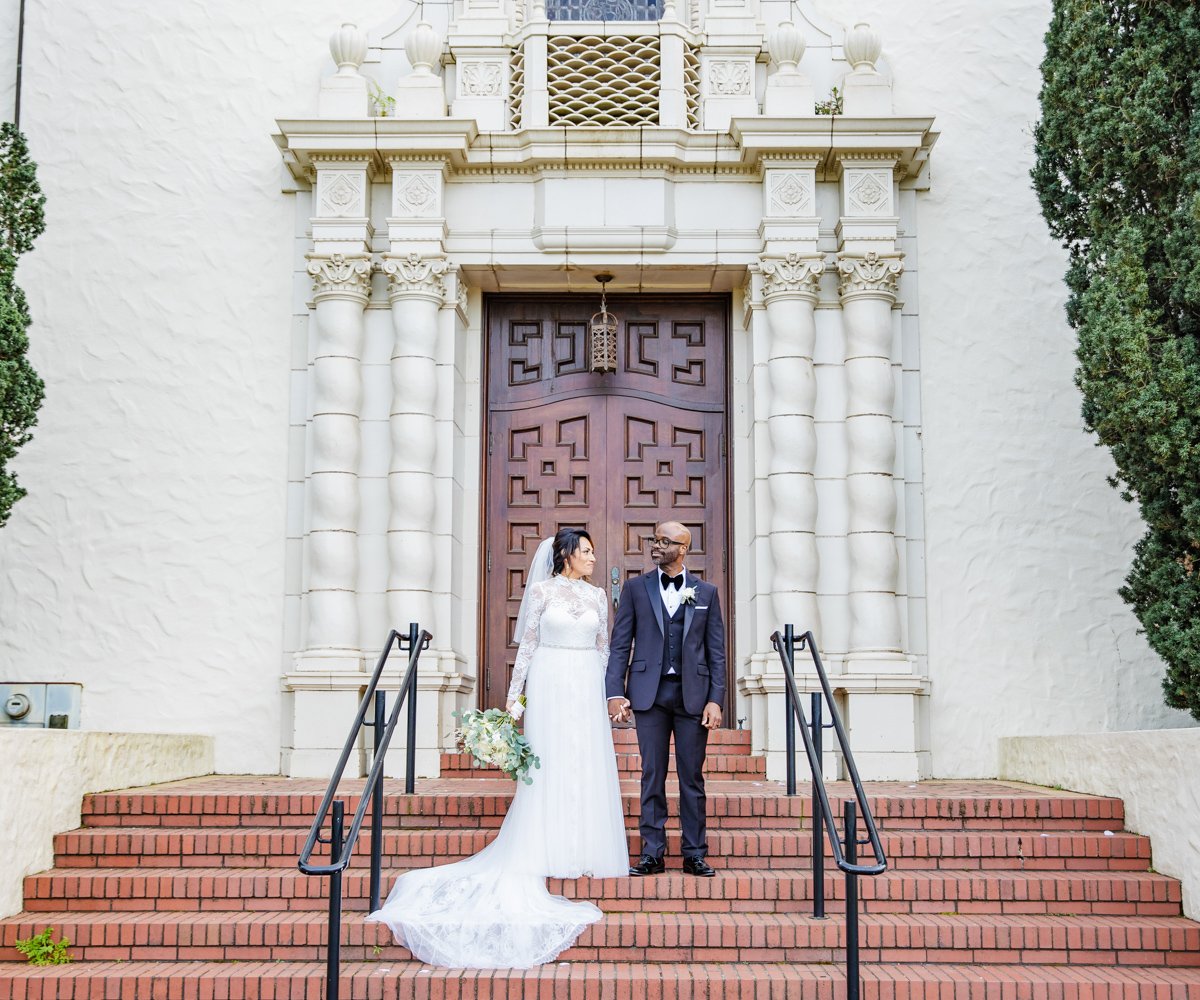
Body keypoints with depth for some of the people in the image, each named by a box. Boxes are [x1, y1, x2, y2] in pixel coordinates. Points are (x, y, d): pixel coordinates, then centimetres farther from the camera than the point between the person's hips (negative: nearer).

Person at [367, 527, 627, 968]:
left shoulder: (597, 596, 11)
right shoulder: (542, 590, 0)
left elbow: (603, 649, 14)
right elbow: (527, 645, -1)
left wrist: (612, 695, 8)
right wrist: (514, 696, -4)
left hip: (587, 689, 4)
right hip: (550, 687, -4)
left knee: (590, 770, 2)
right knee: (549, 768, -3)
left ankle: (588, 852, 8)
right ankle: (549, 855, 1)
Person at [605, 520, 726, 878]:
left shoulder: (706, 593, 8)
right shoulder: (636, 588, 7)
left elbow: (716, 651, 6)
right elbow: (620, 644, 4)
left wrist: (715, 699, -2)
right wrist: (615, 692, -6)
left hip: (692, 694, 0)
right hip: (649, 693, 0)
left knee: (692, 777, 5)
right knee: (652, 775, 3)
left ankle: (695, 854, 12)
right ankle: (652, 854, 10)